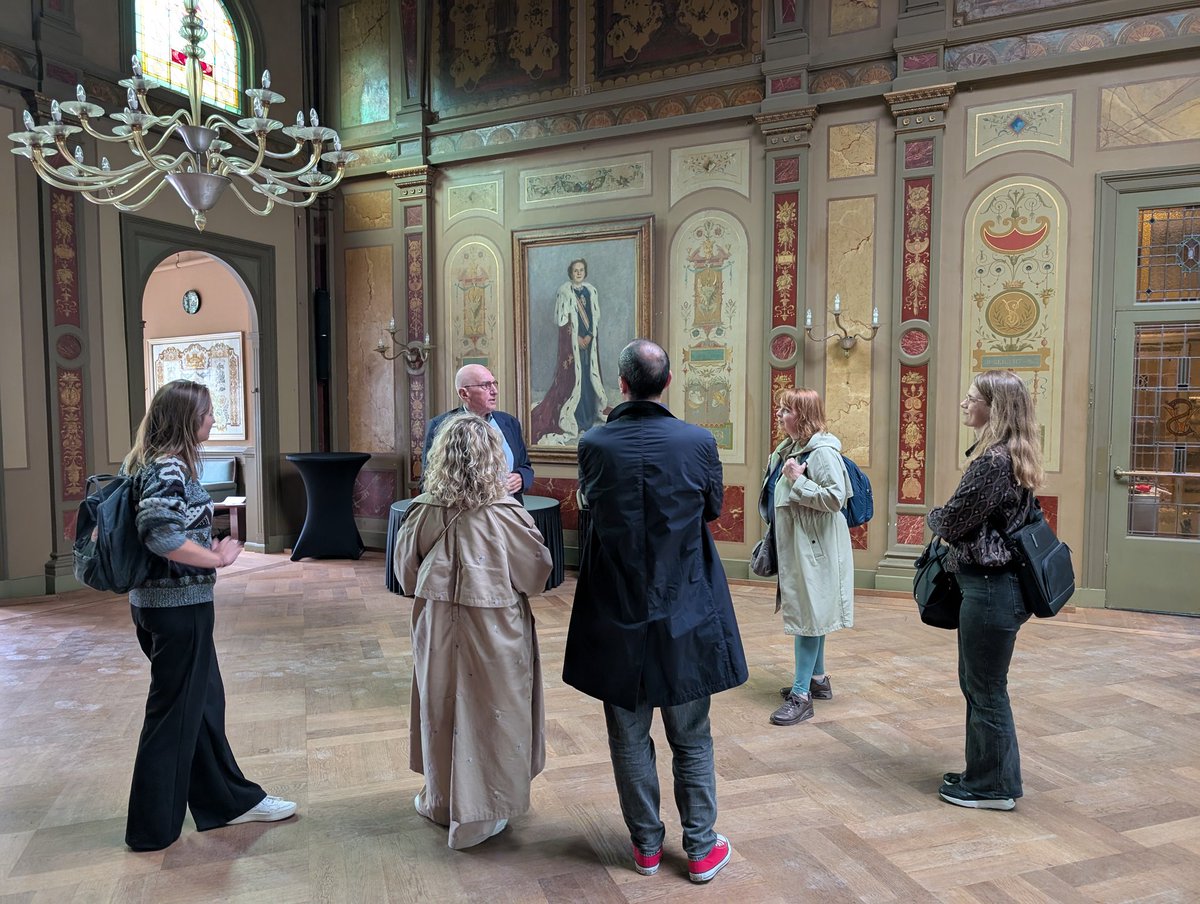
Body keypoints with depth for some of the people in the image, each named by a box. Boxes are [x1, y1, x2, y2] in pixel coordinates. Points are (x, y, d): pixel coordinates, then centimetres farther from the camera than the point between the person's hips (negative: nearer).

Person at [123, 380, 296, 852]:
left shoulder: (150, 464, 10)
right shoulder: (170, 469, -19)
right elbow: (160, 534, -31)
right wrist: (218, 558, -20)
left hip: (155, 601, 10)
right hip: (178, 604, -10)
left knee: (205, 702, 18)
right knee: (175, 711, 5)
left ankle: (229, 799, 31)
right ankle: (153, 827, 21)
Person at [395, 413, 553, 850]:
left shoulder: (423, 513, -12)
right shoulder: (506, 516, -20)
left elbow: (405, 572, 1)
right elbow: (537, 571, -7)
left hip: (437, 628, 3)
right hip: (494, 634, -3)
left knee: (441, 706, 19)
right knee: (487, 712, 13)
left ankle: (442, 800, 37)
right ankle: (479, 812, 25)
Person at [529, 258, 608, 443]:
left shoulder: (591, 291, 10)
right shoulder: (564, 291, -5)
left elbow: (596, 316, 11)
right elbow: (561, 319, -8)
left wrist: (590, 336, -4)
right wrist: (576, 337, -13)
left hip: (589, 340, 5)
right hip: (570, 340, -5)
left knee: (589, 375, 8)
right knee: (572, 376, -7)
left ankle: (589, 417, 19)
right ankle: (571, 420, -1)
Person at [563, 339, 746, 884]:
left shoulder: (594, 445, -12)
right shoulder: (698, 442, -13)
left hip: (617, 614, 0)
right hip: (686, 612, 0)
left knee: (630, 737, 16)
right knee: (692, 739, 16)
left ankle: (647, 845, 31)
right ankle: (701, 848, 28)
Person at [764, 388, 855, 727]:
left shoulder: (823, 452, -17)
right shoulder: (787, 449, 10)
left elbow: (835, 498, -25)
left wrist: (798, 481, -20)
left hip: (814, 548, -9)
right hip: (792, 546, 9)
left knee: (809, 615, -4)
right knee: (806, 613, 17)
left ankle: (801, 695, 1)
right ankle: (818, 679, 32)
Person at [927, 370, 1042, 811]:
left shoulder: (993, 461, -21)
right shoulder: (1012, 457, 10)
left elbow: (951, 523, -17)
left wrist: (932, 515, 5)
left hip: (990, 587, -10)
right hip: (997, 582, 10)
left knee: (986, 689, 5)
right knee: (977, 683, 20)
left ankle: (993, 787, 20)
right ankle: (985, 773, 33)